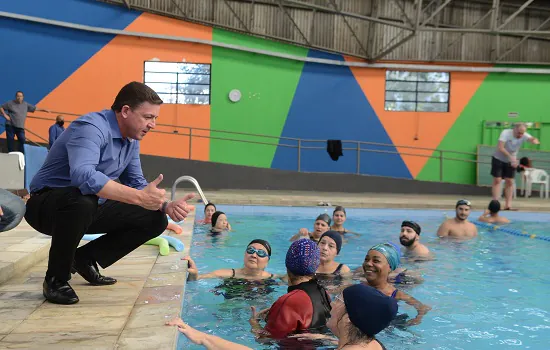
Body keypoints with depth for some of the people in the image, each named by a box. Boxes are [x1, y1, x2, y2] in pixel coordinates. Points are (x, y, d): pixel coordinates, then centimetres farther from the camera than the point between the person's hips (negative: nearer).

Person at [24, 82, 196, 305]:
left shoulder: (131, 140, 4)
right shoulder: (91, 128, -25)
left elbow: (138, 185, 7)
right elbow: (83, 176, -43)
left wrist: (167, 206, -12)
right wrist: (138, 197, -43)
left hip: (90, 207, 8)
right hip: (46, 205, -8)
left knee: (155, 220, -2)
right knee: (83, 199, -42)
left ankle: (86, 259, 11)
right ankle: (56, 279, -17)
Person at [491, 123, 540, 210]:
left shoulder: (524, 136, -16)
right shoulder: (506, 133, -24)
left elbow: (532, 139, -36)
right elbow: (500, 147, -33)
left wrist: (535, 141, -60)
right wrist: (511, 157, -44)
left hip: (511, 161, 4)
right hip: (498, 159, -3)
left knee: (509, 182, 1)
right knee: (497, 180, -6)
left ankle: (508, 205, 5)